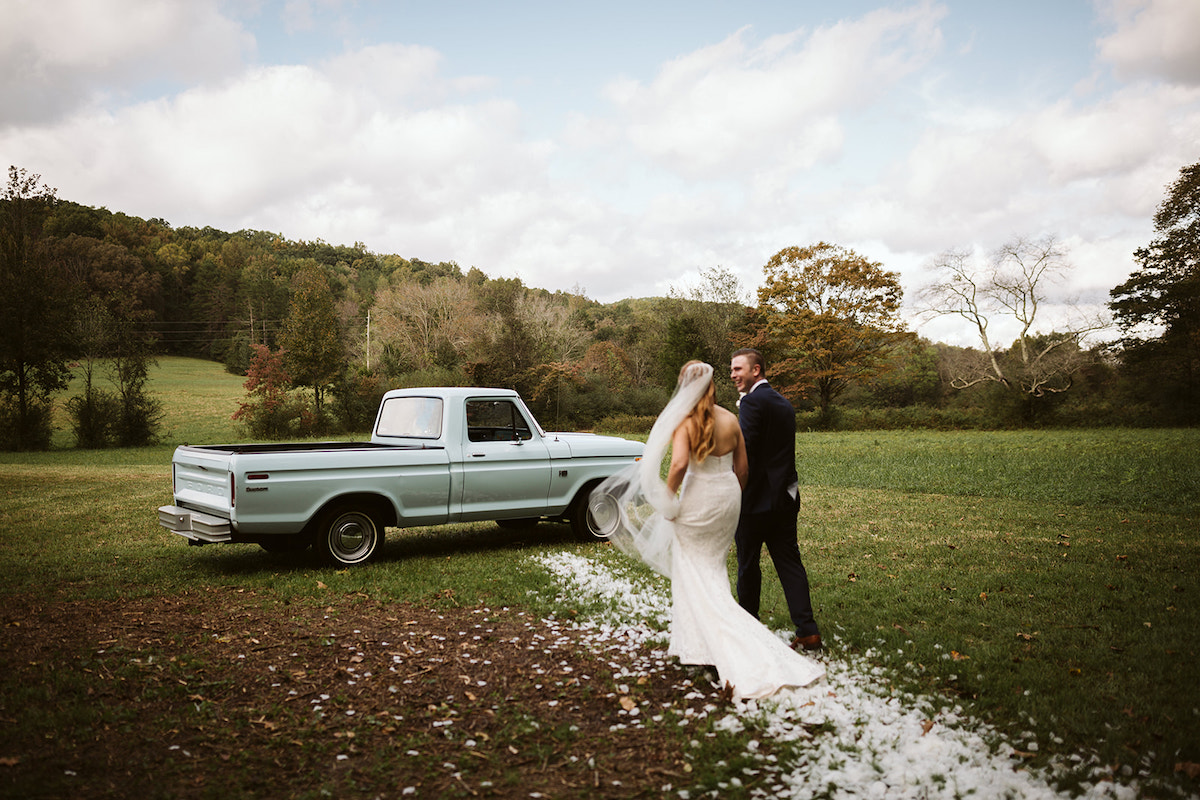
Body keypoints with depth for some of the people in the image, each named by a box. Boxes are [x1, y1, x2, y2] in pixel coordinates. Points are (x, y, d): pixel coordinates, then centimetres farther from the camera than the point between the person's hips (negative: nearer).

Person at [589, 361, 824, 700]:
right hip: (728, 495, 6)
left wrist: (667, 499, -12)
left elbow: (679, 464, -27)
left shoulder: (684, 421, -14)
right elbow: (741, 467, 8)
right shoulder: (731, 420, 3)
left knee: (696, 577, 6)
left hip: (699, 499, -6)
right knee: (714, 569, 20)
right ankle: (697, 645, 32)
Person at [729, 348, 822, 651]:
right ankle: (807, 630, 4)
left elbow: (743, 451, -20)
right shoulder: (784, 404, 14)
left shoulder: (752, 402, -14)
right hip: (785, 498, 8)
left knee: (748, 566, 8)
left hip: (755, 500, -8)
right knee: (789, 563, 8)